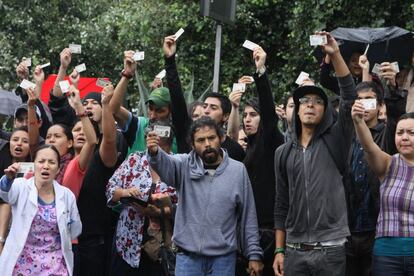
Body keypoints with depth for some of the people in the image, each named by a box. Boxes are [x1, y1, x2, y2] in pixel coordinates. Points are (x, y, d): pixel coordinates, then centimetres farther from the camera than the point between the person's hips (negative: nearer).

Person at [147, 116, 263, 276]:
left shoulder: (238, 170, 1)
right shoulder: (185, 165, 1)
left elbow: (248, 216, 4)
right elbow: (165, 163, -22)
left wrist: (254, 254, 3)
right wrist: (154, 152, -44)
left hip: (223, 258, 0)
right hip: (187, 256, 0)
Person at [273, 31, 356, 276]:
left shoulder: (334, 142, 2)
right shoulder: (284, 153, 10)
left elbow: (350, 99, -11)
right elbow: (282, 204, 12)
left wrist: (335, 55, -17)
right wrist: (279, 250, 7)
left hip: (331, 249, -2)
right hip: (295, 251, 3)